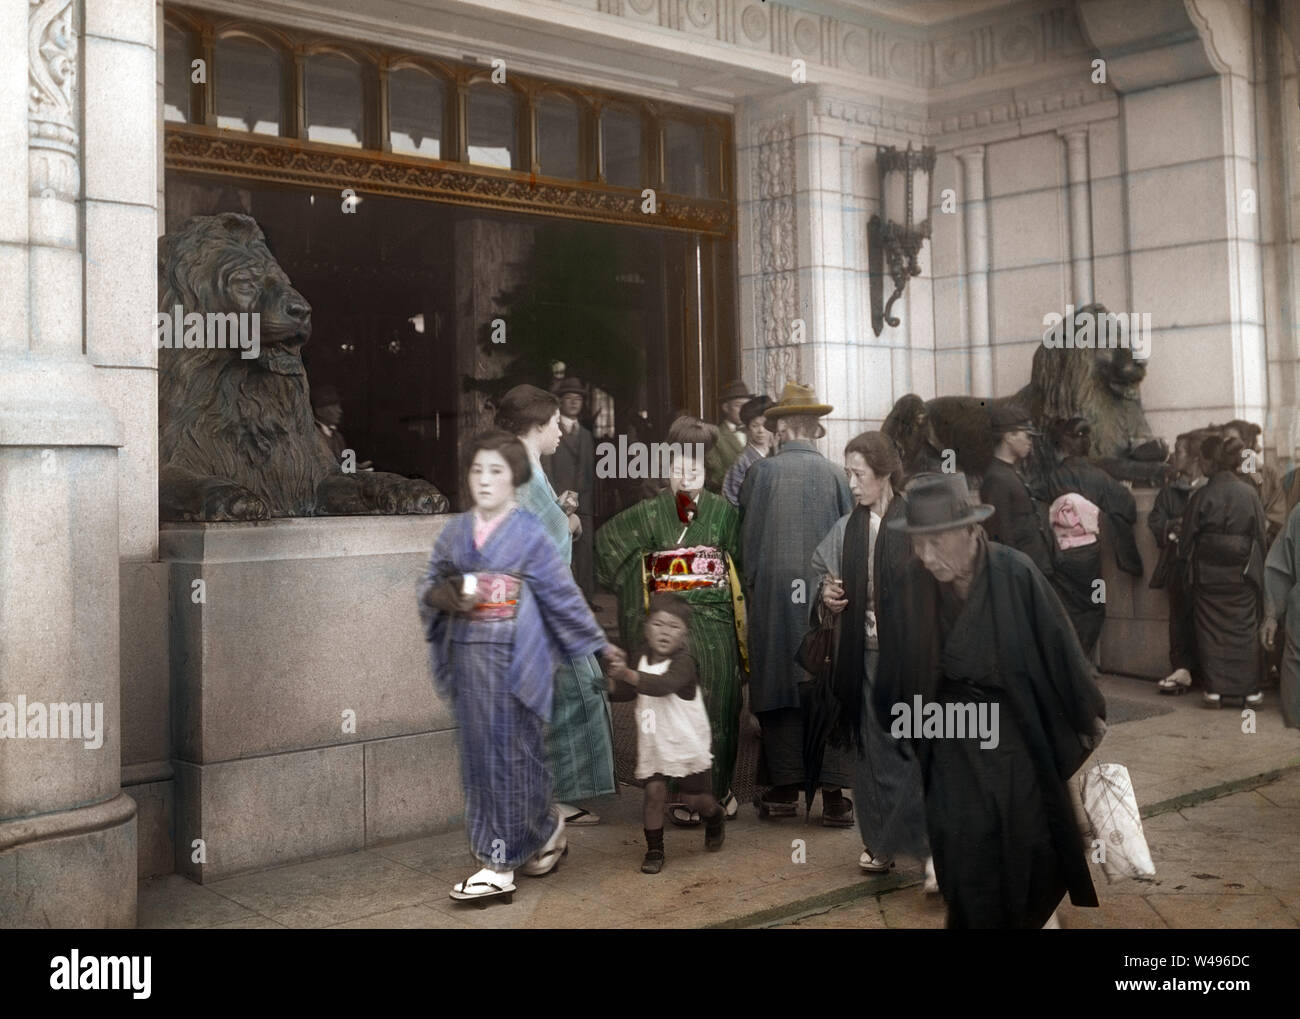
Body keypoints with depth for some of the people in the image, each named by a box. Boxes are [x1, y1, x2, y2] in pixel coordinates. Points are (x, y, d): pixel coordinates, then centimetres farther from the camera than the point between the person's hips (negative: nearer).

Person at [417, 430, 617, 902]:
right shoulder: (455, 531, 9)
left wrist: (599, 644, 3)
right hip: (468, 657, 5)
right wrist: (446, 595, -11)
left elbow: (563, 593, 0)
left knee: (512, 753, -2)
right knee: (479, 753, 8)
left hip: (514, 659, -5)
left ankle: (502, 862, 7)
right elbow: (429, 584, 12)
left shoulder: (530, 533, -3)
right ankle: (542, 833, 26)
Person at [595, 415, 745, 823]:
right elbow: (605, 541, 4)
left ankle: (718, 786, 16)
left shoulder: (722, 510, 8)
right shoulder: (649, 512, 4)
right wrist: (636, 587, 2)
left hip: (716, 620, 2)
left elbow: (741, 561, 9)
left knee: (720, 702, 1)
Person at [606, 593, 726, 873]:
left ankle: (715, 818, 41)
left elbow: (663, 685, -38)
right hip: (653, 743, 5)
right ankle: (654, 850, 11)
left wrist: (629, 674, -47)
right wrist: (615, 679, -11)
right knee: (654, 794, -2)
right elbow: (625, 693, 9)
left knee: (695, 798, 7)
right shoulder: (644, 659, 3)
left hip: (686, 743, -4)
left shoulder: (684, 662, -20)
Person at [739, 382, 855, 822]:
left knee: (780, 687, 8)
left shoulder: (761, 472, -2)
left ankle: (785, 789, 14)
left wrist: (752, 590, 15)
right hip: (827, 596, 0)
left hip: (774, 596, 0)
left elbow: (747, 541, 4)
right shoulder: (835, 474, -1)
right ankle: (833, 794, 5)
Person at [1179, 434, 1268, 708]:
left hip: (1207, 573, -2)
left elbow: (1188, 538, -4)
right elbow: (1261, 536, 3)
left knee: (1210, 629, 7)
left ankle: (1214, 689, 7)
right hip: (1242, 573, 2)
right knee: (1245, 629, 10)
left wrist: (1188, 567, 12)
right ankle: (1250, 689, 12)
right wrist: (1256, 569, 15)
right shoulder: (1250, 494, -3)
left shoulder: (1202, 496, -10)